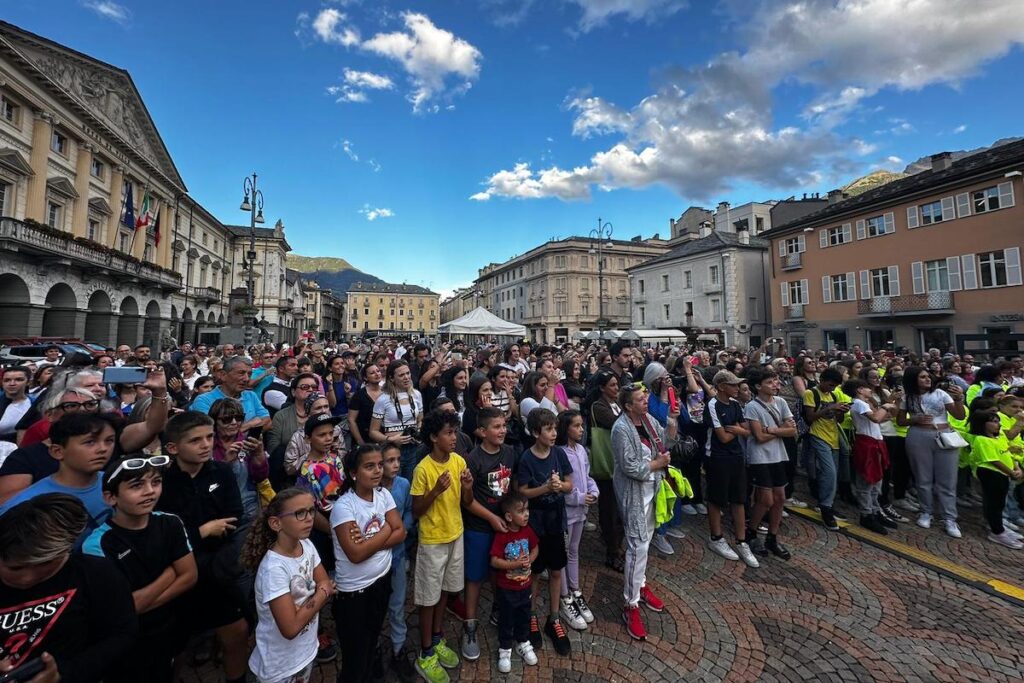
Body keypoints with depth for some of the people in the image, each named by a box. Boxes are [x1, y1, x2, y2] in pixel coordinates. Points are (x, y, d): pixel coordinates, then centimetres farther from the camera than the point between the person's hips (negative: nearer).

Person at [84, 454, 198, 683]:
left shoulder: (170, 524, -13)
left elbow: (190, 576, -9)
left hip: (168, 632, 4)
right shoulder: (98, 544, -25)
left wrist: (143, 603, -18)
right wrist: (169, 574, -14)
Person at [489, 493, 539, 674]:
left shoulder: (528, 530, -10)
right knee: (506, 619, 14)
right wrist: (515, 564, -29)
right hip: (506, 588, -4)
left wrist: (529, 560, -13)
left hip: (525, 585, 5)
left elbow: (535, 548, 5)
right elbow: (494, 561, -24)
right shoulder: (502, 536, -25)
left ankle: (523, 643, 44)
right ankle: (505, 649, 35)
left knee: (524, 616, 22)